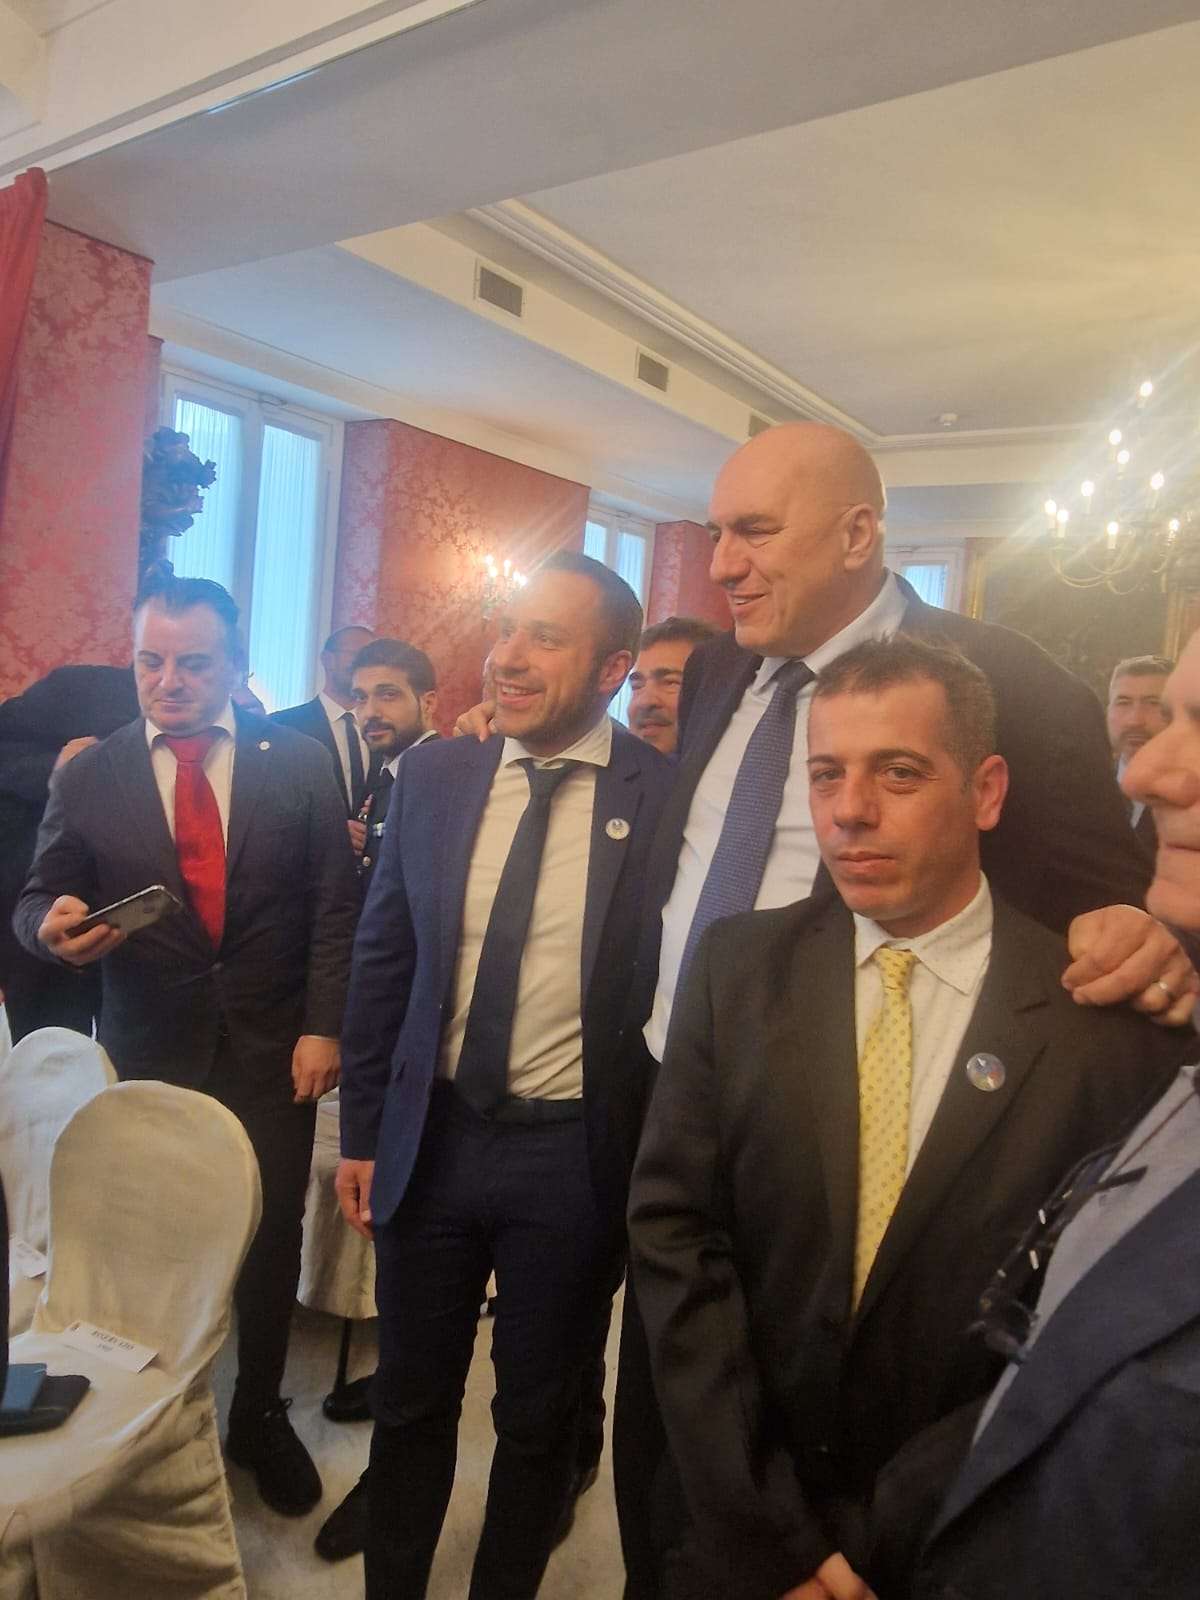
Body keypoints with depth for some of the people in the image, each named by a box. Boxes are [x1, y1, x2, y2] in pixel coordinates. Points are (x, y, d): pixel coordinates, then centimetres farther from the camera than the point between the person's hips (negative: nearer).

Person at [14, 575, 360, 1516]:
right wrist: (52, 925, -19)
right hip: (149, 1053, 1)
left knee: (273, 1240, 10)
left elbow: (336, 906, -1)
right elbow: (38, 898, 5)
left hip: (272, 1051, 0)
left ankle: (260, 1414, 34)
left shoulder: (300, 764, 0)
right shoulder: (87, 777, 2)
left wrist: (324, 1026, -7)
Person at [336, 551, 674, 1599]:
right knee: (411, 1401, 22)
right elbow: (381, 961, 4)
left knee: (538, 1417, 20)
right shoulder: (435, 776, -2)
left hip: (576, 1157, -3)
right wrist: (363, 1133, 5)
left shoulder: (667, 796, -13)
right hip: (430, 1135, 3)